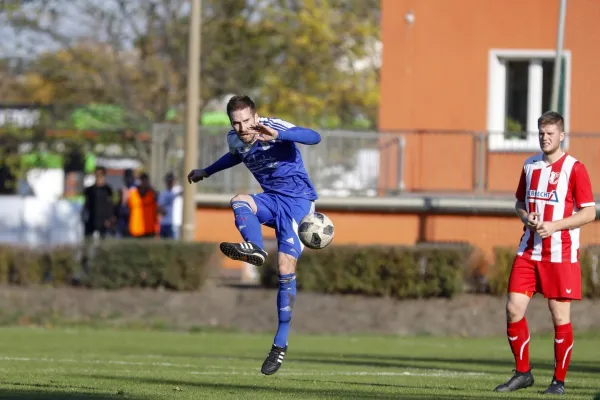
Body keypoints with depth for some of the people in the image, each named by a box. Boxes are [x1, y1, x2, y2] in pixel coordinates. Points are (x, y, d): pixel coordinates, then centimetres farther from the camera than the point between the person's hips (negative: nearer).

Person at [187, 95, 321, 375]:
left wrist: (278, 135, -46)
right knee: (239, 202, -28)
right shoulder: (235, 140, 3)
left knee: (286, 268, -14)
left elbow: (314, 138, -32)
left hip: (298, 200, -6)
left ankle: (281, 344, -9)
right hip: (272, 199, 6)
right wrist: (206, 172, 39)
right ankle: (254, 248, -53)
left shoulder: (274, 127, -17)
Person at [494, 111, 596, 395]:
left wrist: (553, 225, -17)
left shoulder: (574, 169, -7)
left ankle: (559, 380, 9)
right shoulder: (530, 166, 11)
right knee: (513, 308, -3)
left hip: (561, 254, -5)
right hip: (529, 251, 5)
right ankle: (522, 372, 10)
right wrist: (526, 218, -2)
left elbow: (589, 212, -9)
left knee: (560, 315, -1)